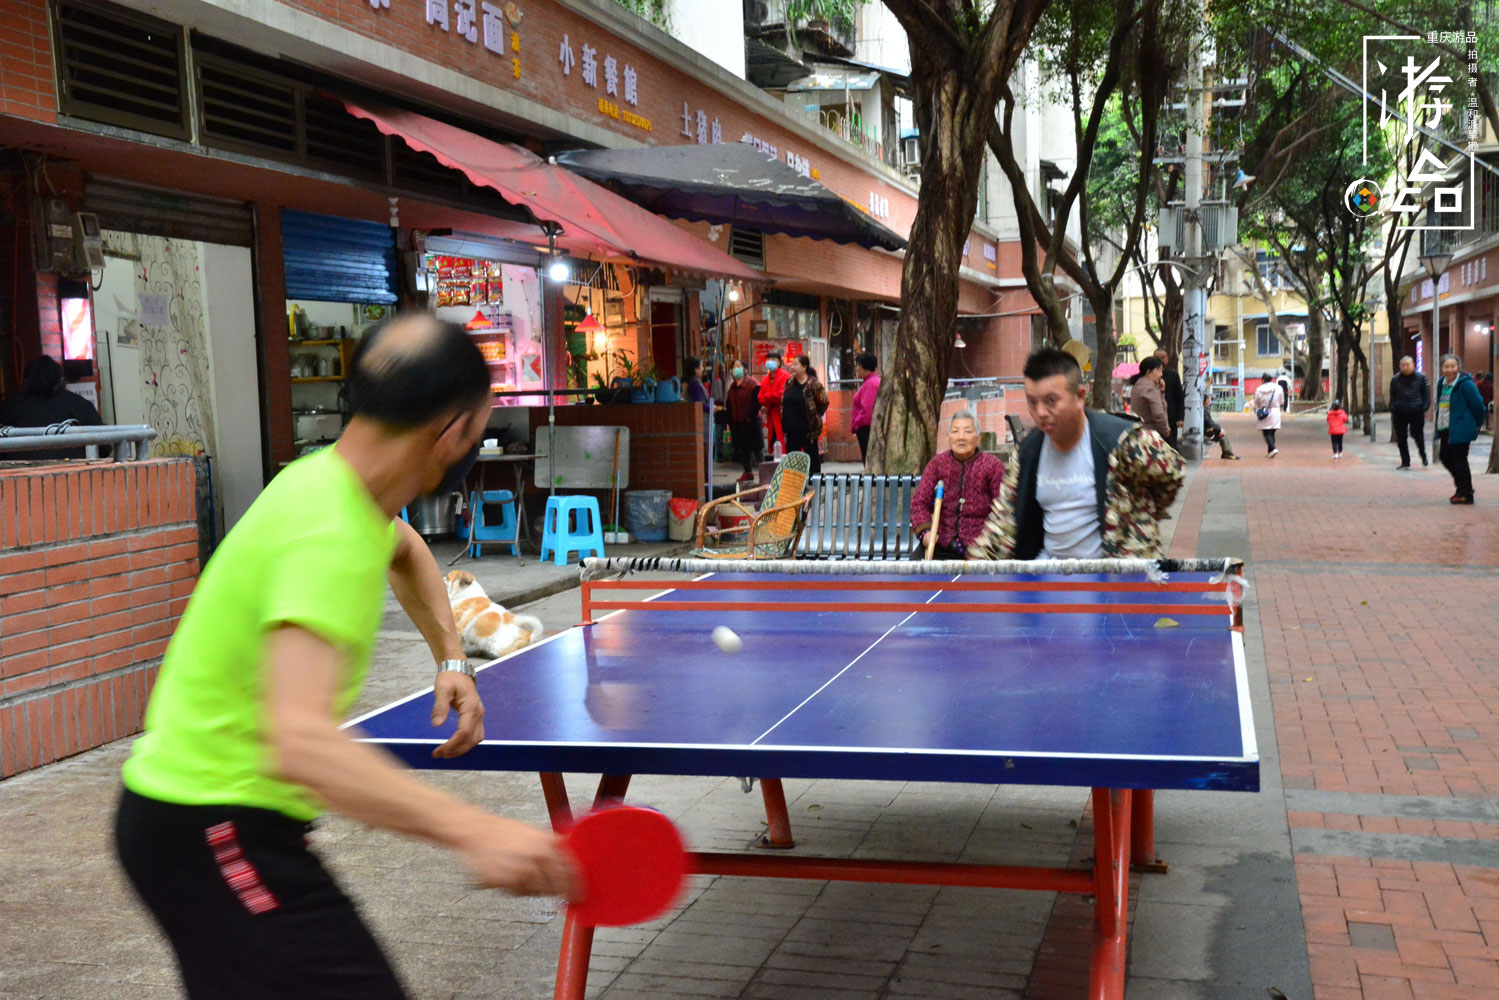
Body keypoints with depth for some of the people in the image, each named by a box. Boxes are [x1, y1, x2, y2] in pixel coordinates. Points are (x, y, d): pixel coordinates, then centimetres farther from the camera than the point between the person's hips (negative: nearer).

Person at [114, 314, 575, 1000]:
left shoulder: (337, 482, 2)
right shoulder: (329, 537, -27)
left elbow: (404, 551, 28)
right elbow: (300, 744, -41)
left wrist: (450, 659, 15)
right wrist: (473, 832, -48)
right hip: (210, 832, -10)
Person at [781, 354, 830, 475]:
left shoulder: (813, 384, -10)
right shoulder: (789, 383, 9)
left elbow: (824, 403, -5)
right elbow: (783, 403, 18)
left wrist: (814, 417, -1)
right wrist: (785, 421, 11)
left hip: (808, 428, -6)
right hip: (791, 428, 6)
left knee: (812, 456, 2)